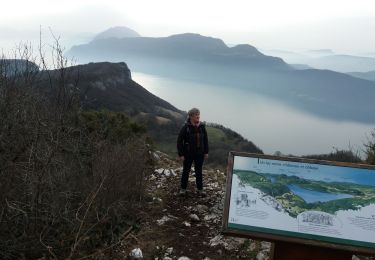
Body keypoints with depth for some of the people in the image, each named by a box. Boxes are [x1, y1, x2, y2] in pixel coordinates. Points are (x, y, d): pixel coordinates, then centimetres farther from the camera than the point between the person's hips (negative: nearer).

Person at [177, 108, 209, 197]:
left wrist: (206, 152, 7)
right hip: (188, 154, -3)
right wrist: (181, 154, -12)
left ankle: (200, 189, 25)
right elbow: (179, 141, -11)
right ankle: (183, 188, 27)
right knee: (186, 170, 12)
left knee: (199, 171, 12)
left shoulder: (202, 126, -4)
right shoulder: (186, 127, -15)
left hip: (199, 153, 3)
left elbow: (205, 139, 7)